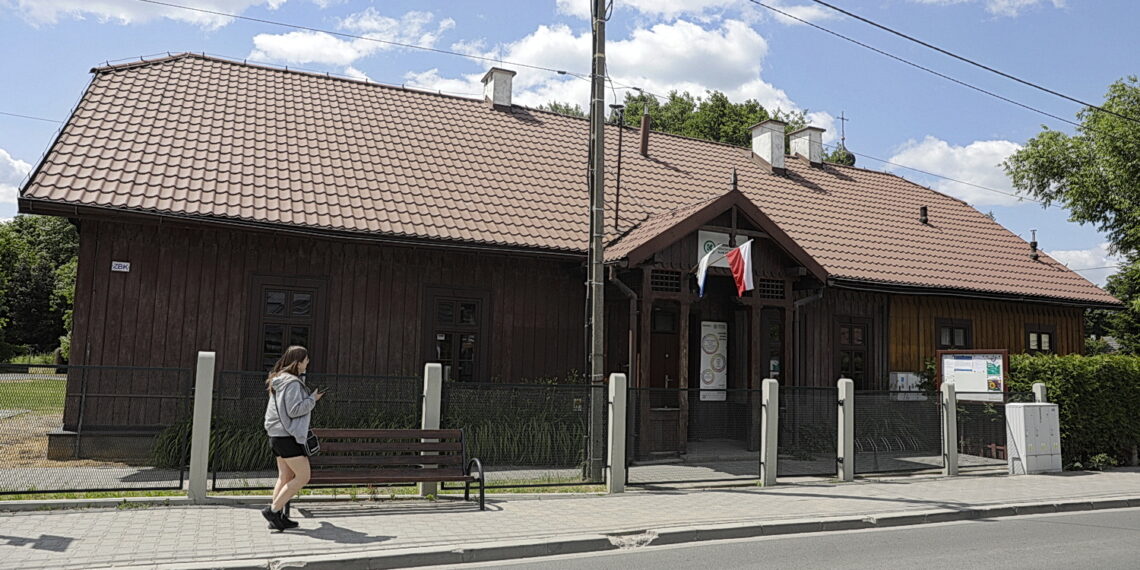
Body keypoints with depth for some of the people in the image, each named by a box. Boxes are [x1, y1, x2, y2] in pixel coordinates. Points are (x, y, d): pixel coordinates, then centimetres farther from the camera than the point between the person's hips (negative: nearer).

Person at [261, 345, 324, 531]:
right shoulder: (292, 383, -15)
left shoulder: (279, 381, 16)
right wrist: (313, 399, -8)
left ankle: (278, 516, 14)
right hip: (288, 435, -10)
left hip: (277, 435, 10)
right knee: (303, 476, -6)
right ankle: (273, 509, -7)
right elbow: (294, 410, -20)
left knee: (285, 477, 13)